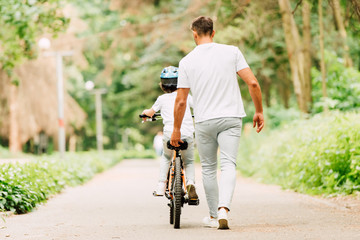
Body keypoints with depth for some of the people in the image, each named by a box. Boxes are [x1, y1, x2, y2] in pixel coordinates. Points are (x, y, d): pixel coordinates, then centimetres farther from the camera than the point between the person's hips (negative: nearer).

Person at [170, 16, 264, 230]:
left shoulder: (187, 62, 0)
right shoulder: (232, 52, 0)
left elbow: (181, 101, 2)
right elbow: (253, 83, -6)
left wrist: (177, 129, 13)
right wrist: (259, 112, 5)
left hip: (204, 122, 0)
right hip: (231, 118, 0)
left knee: (209, 168, 13)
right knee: (229, 164, -4)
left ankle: (214, 216, 20)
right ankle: (224, 208, -26)